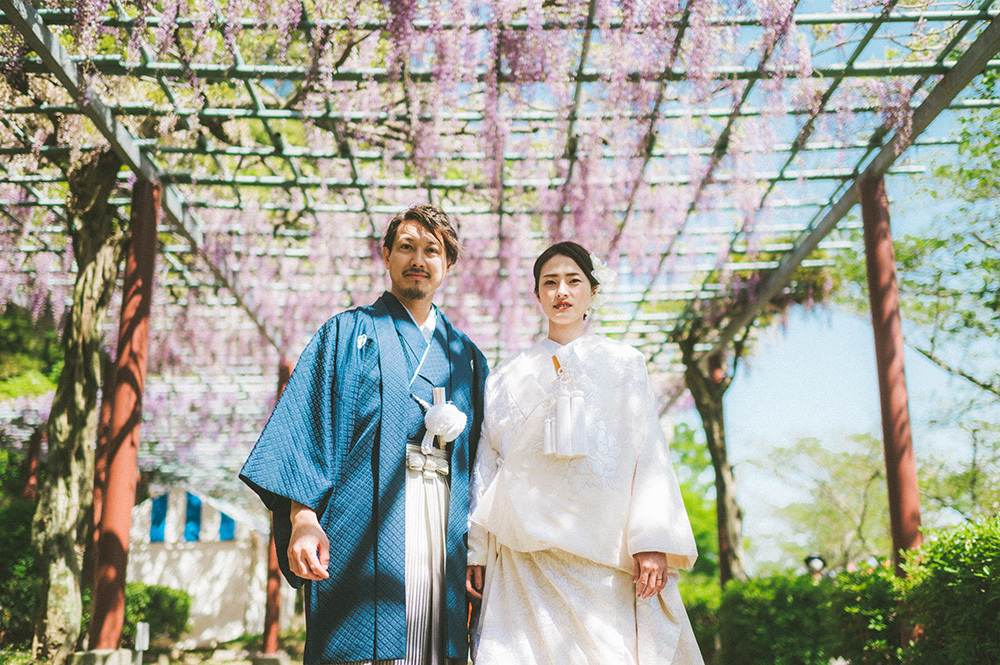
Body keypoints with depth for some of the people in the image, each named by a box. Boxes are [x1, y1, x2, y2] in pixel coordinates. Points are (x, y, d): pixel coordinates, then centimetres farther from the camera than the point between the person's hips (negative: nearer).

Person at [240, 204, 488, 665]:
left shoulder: (465, 355, 20)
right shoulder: (349, 333, 10)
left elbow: (481, 459, 17)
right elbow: (304, 425, -1)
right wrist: (303, 517, -14)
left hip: (443, 535, 4)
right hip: (367, 534, -3)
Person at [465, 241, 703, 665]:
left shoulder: (623, 364, 12)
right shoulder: (507, 377, 16)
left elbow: (649, 455, 4)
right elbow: (487, 467, 13)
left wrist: (653, 543, -8)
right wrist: (477, 551, 6)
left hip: (605, 551, -1)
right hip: (527, 554, 1)